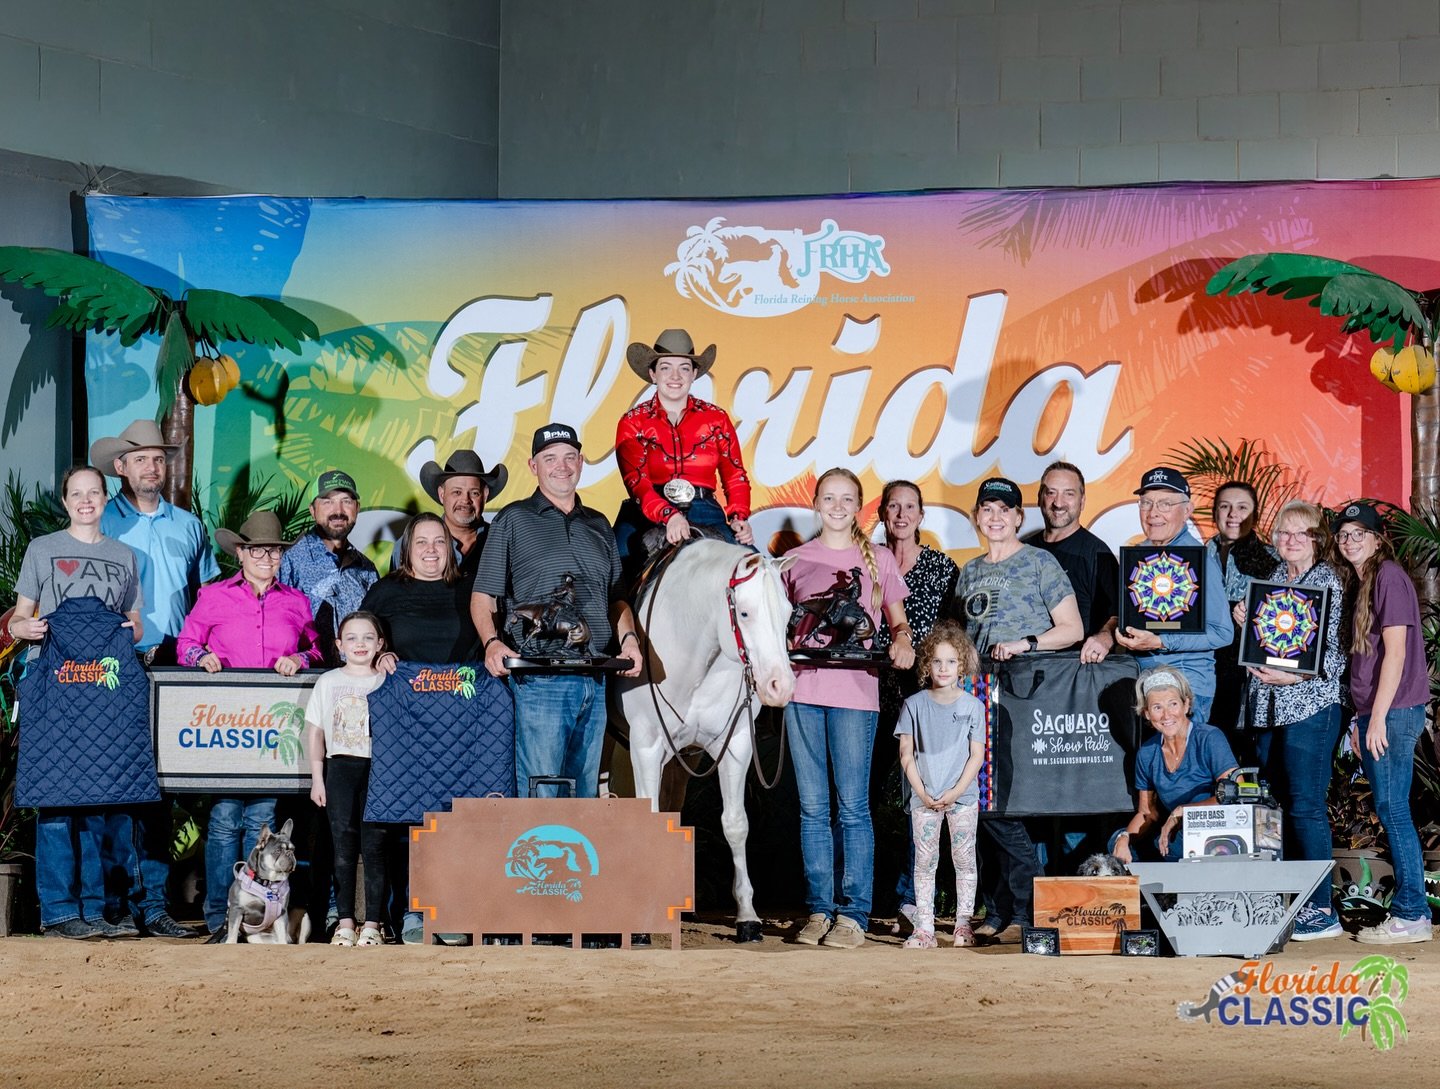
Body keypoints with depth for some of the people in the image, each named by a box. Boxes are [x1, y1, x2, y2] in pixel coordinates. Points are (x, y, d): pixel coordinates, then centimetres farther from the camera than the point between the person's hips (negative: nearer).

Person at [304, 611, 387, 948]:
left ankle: (372, 923, 0)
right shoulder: (328, 683, 7)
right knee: (343, 845, 2)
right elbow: (315, 733, 10)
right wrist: (317, 778, 5)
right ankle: (345, 922, 6)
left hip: (378, 768, -1)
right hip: (340, 767, 1)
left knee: (374, 845, -4)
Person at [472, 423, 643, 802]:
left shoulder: (599, 526, 19)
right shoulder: (514, 520, 5)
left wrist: (628, 637, 2)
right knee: (539, 794, -10)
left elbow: (616, 598, 22)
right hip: (537, 680, -5)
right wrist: (492, 642, -17)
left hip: (595, 681, 5)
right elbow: (483, 596, 1)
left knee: (585, 794, 8)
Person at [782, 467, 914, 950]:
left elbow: (899, 623, 12)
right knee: (812, 806, 4)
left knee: (852, 805, -4)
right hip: (802, 691, 2)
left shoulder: (878, 560, 8)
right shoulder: (796, 560, 12)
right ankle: (818, 909, 9)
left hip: (855, 691, -2)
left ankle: (853, 913, 0)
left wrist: (902, 642, -11)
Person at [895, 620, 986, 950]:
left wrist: (955, 792, -11)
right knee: (924, 861, 1)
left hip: (962, 796, 0)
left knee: (964, 859, 2)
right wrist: (922, 792, -8)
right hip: (924, 797, 1)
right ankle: (924, 929, 1)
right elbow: (906, 753, 1)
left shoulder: (972, 706, 1)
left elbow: (977, 755, -1)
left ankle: (963, 925, 9)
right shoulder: (915, 704, 2)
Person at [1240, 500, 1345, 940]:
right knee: (1281, 805, 6)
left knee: (1306, 808, -8)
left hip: (1310, 705, -6)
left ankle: (1321, 910, -4)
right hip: (1267, 706, 6)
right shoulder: (1273, 578, 16)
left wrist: (1293, 676, -19)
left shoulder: (1327, 581, -3)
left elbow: (1335, 653, -7)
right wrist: (1243, 619, 3)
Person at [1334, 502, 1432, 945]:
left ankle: (1411, 915, -5)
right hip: (1374, 712, 9)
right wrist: (1360, 718, 16)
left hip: (1395, 710, -9)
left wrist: (1378, 717, -18)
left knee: (1392, 809, -8)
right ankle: (1411, 908, 14)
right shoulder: (1359, 584, 17)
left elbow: (1395, 652, -15)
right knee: (1391, 811, 10)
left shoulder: (1389, 577, -10)